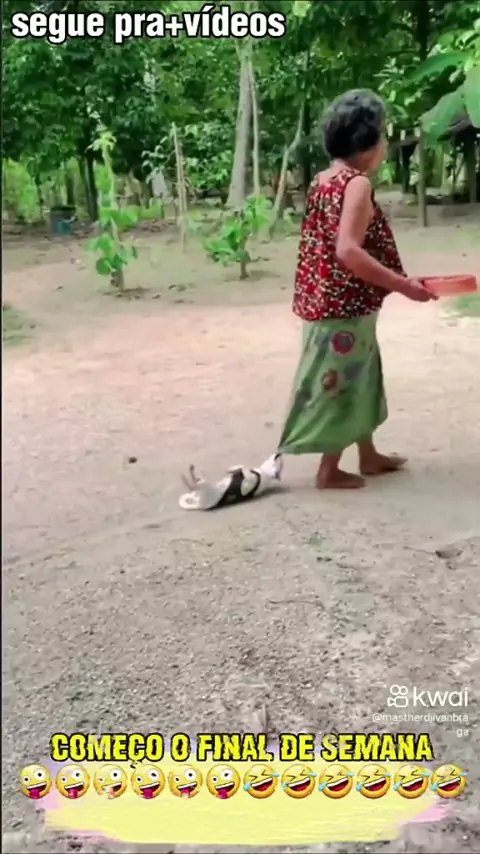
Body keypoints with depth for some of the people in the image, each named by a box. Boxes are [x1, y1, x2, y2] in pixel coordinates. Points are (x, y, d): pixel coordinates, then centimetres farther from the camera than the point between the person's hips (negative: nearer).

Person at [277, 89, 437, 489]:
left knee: (360, 378, 20)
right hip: (346, 304, -9)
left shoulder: (323, 180, 10)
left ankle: (369, 455, 33)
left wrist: (394, 278, 19)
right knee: (343, 382, 3)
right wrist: (403, 285, -21)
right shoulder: (357, 183, -17)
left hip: (330, 299, 9)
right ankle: (330, 469, 15)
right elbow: (348, 252, -27)